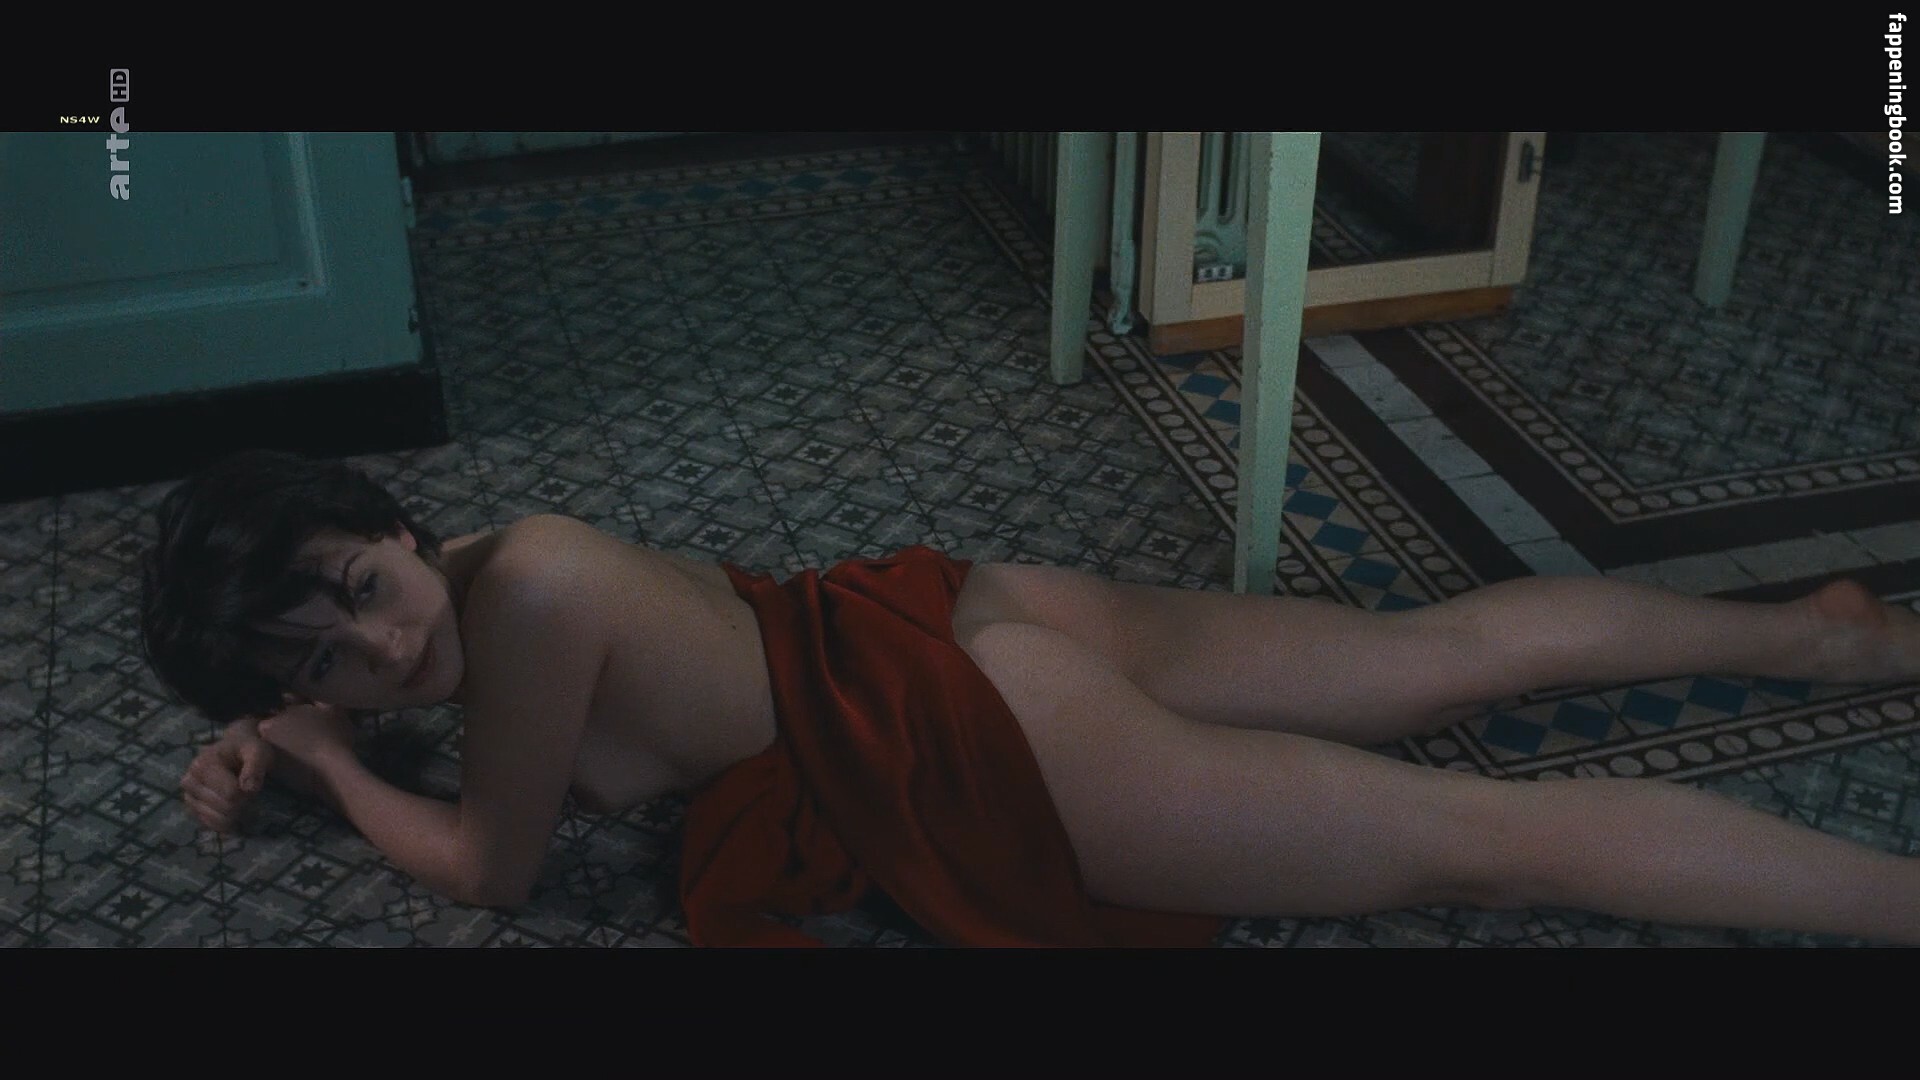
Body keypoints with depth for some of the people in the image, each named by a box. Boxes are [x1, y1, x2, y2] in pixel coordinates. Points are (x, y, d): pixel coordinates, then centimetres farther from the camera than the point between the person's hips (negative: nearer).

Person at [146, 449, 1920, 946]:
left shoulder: (525, 583, -20)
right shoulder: (470, 586, 7)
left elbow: (495, 870, -8)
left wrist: (331, 765, 4)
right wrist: (282, 741, 15)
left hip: (982, 744, -9)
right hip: (976, 626, 9)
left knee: (1488, 834, -4)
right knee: (1452, 659, 17)